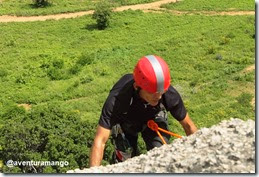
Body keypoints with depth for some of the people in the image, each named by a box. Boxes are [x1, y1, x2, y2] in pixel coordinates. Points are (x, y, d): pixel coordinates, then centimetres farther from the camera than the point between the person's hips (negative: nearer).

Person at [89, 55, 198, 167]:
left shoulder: (170, 95, -36)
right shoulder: (116, 99, -44)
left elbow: (188, 125, -17)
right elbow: (100, 140, -43)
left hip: (154, 119, 1)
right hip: (125, 122, -1)